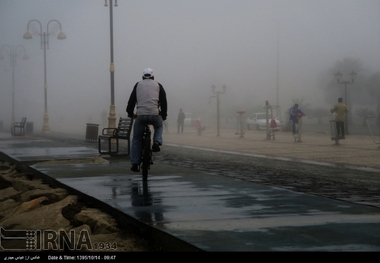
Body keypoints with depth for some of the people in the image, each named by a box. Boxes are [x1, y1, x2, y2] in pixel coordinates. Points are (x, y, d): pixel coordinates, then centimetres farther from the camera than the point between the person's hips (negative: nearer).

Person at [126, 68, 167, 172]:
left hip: (140, 115, 0)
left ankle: (134, 164, 8)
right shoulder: (158, 85, 17)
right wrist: (163, 115, 23)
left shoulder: (138, 85, 18)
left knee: (136, 139, 11)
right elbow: (163, 101, 14)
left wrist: (130, 113, 26)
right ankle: (156, 142, 5)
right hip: (154, 115, 0)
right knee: (159, 126, 33)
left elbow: (131, 100, 15)